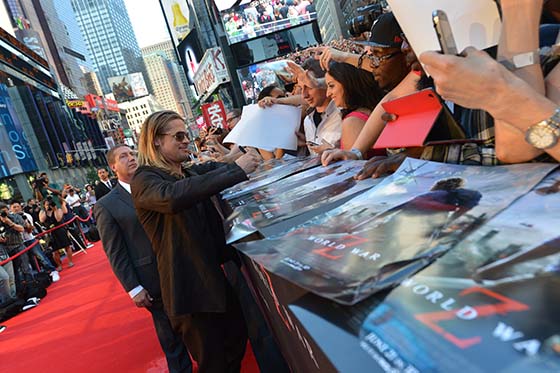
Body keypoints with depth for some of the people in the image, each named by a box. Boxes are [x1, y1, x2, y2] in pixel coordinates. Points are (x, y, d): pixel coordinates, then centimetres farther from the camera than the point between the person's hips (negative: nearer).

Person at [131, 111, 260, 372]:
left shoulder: (189, 173, 11)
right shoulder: (144, 179, -14)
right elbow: (173, 196, -35)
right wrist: (235, 169, -34)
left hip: (214, 275, 8)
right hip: (188, 287, -7)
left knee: (237, 339, 20)